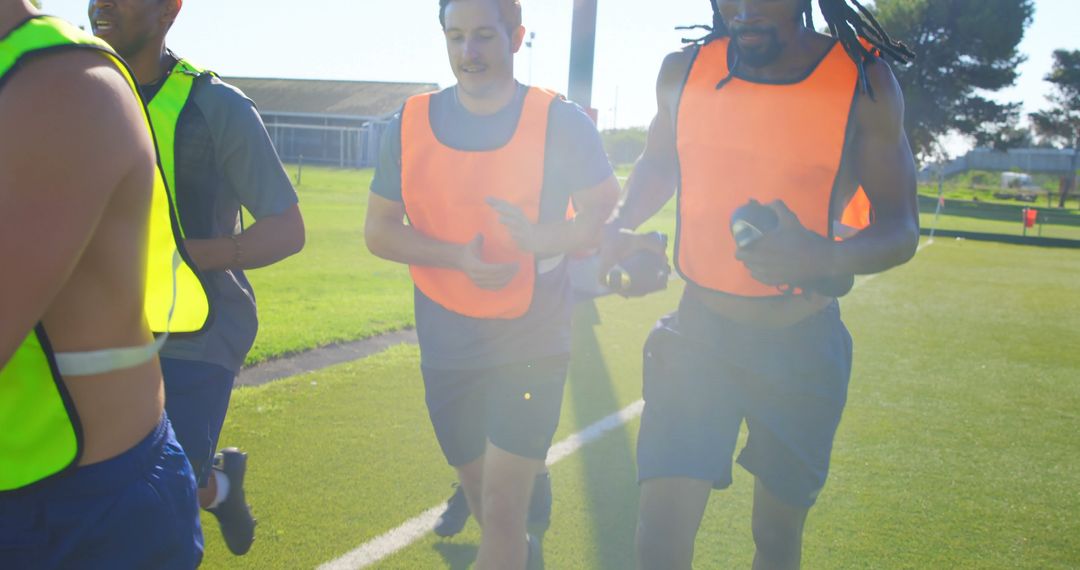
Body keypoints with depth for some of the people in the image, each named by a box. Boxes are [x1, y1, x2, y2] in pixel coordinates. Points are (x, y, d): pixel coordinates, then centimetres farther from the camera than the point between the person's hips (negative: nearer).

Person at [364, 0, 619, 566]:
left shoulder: (560, 122, -8)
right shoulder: (411, 124, -1)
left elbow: (605, 211, -10)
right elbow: (378, 230, -1)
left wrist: (543, 236, -31)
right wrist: (458, 256, -19)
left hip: (532, 343, -3)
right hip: (446, 347, 4)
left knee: (501, 505, -10)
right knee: (480, 491, 19)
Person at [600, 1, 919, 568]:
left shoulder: (864, 82, -10)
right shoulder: (683, 72, -2)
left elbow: (900, 228, -8)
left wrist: (826, 257, -30)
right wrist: (619, 227, -3)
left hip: (801, 347, -1)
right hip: (698, 330, 1)